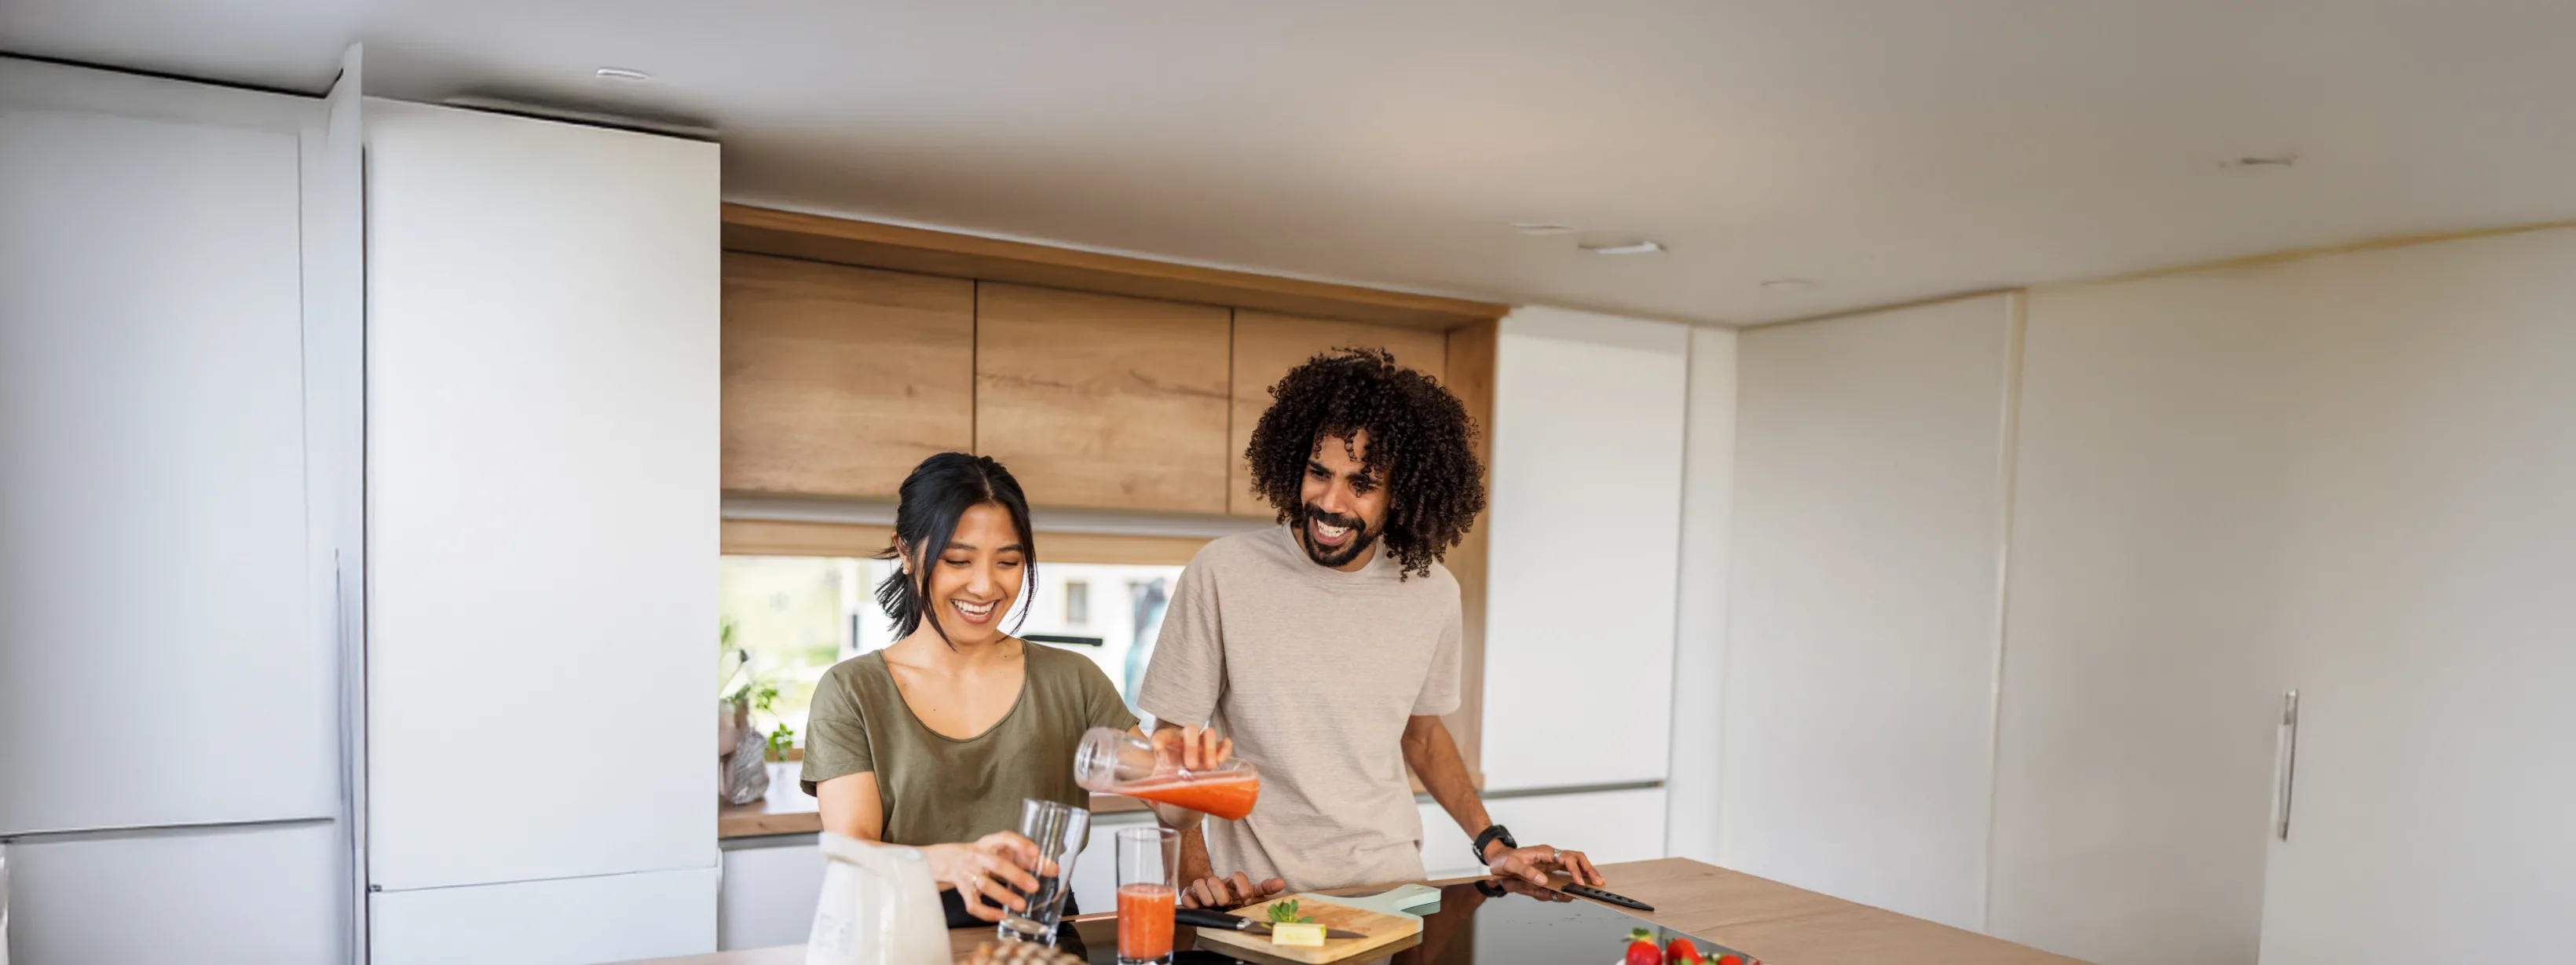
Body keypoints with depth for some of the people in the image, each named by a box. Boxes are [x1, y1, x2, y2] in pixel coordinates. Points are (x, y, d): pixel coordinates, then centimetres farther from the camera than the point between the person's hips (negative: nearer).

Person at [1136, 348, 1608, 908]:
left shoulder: (1433, 592, 1)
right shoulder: (1224, 573, -11)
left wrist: (1494, 844, 9)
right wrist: (1195, 877, -17)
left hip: (1390, 883, 2)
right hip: (1259, 895, -2)